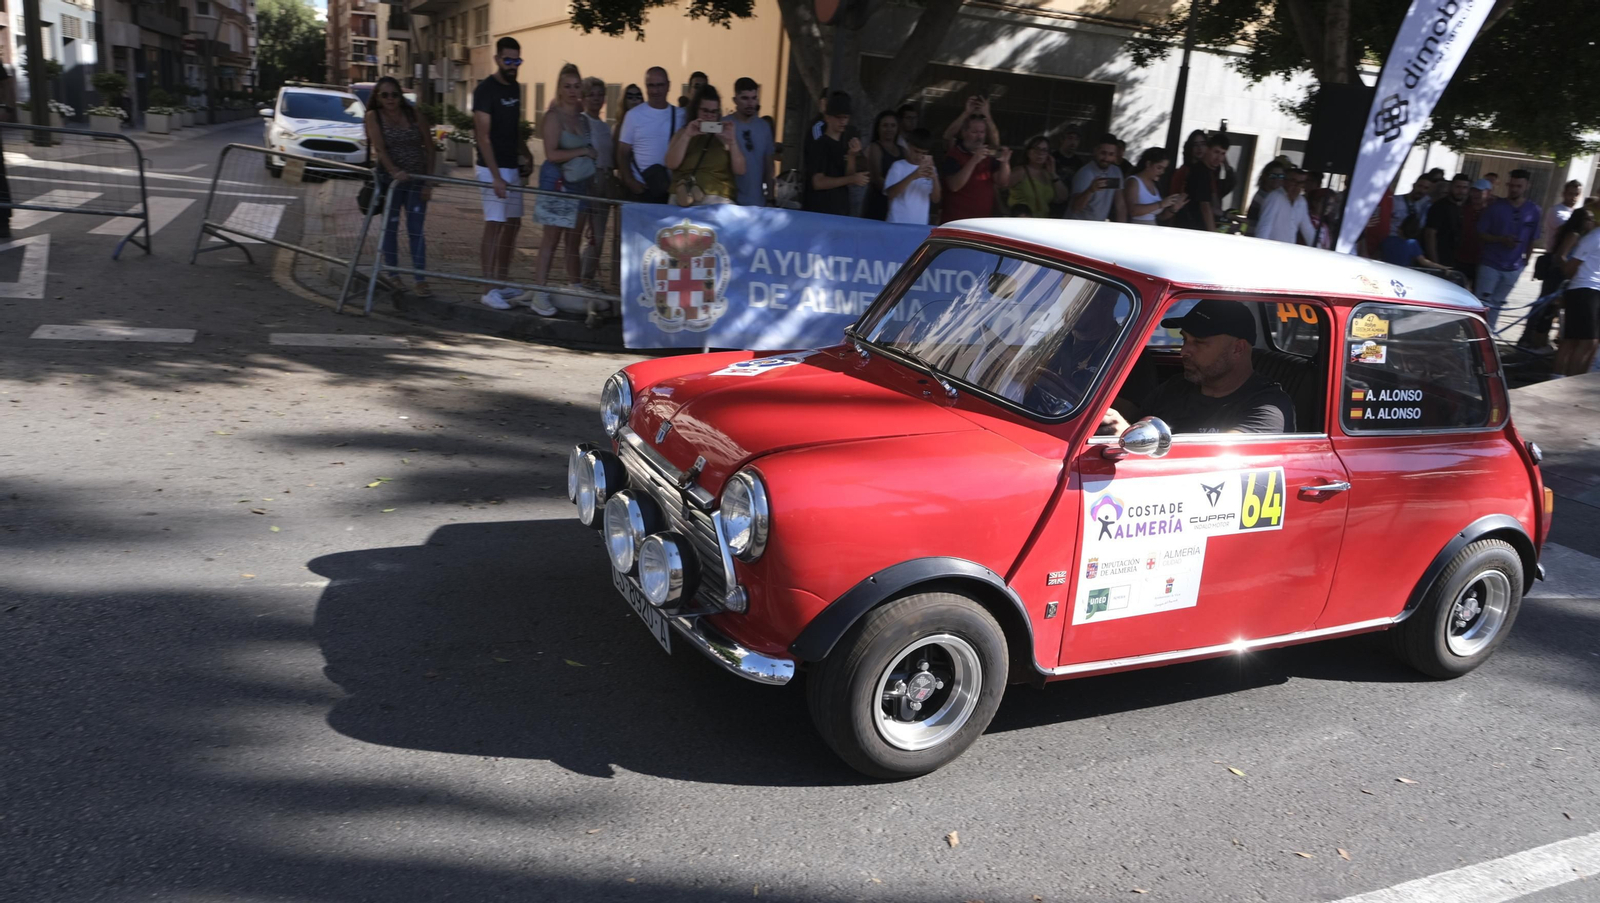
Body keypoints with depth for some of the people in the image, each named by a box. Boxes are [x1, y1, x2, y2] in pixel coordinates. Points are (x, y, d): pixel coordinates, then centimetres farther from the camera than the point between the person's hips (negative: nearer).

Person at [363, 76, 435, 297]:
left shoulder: (415, 115, 3)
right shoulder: (374, 116, -1)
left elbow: (429, 148, 3)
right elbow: (379, 147, -15)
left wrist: (429, 181, -3)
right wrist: (394, 171, -32)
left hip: (417, 179, 1)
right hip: (389, 178, -1)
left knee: (416, 229, -2)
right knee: (390, 227, 5)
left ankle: (421, 280, -2)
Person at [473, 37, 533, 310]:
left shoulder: (514, 88, 12)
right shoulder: (485, 90, -12)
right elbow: (483, 136, -19)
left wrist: (527, 156, 9)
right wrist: (496, 177, -25)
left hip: (512, 166, 9)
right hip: (493, 167, -9)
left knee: (512, 223, 12)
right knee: (494, 224, -11)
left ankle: (502, 283, 21)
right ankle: (489, 290, -9)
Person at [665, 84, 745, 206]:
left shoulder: (725, 134, 14)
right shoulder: (683, 132, 14)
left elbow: (740, 171, 5)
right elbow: (671, 165, -1)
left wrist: (731, 142, -6)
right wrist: (687, 136, -9)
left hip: (719, 199, 0)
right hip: (683, 196, 0)